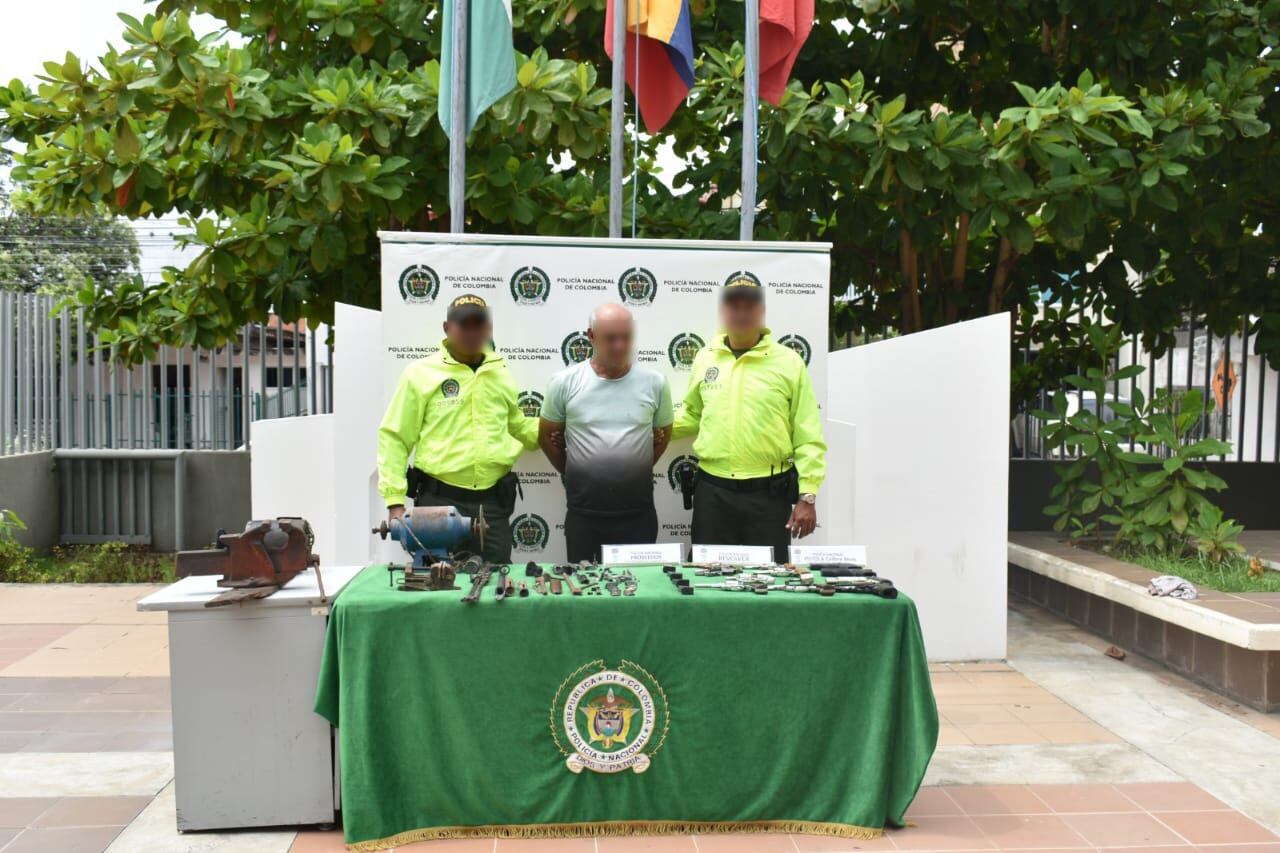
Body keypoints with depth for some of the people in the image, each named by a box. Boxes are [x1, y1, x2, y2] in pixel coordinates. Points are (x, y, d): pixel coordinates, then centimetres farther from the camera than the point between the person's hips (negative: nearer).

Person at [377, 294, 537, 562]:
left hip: (493, 503, 3)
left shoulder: (501, 373, 11)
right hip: (439, 501, -3)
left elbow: (518, 426, 26)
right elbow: (394, 438, -1)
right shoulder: (421, 373, -1)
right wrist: (395, 500, -6)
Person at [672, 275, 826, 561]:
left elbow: (808, 437, -4)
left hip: (769, 493, -3)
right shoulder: (704, 359, 7)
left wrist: (807, 496, -8)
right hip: (712, 490, 3)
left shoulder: (788, 362, -3)